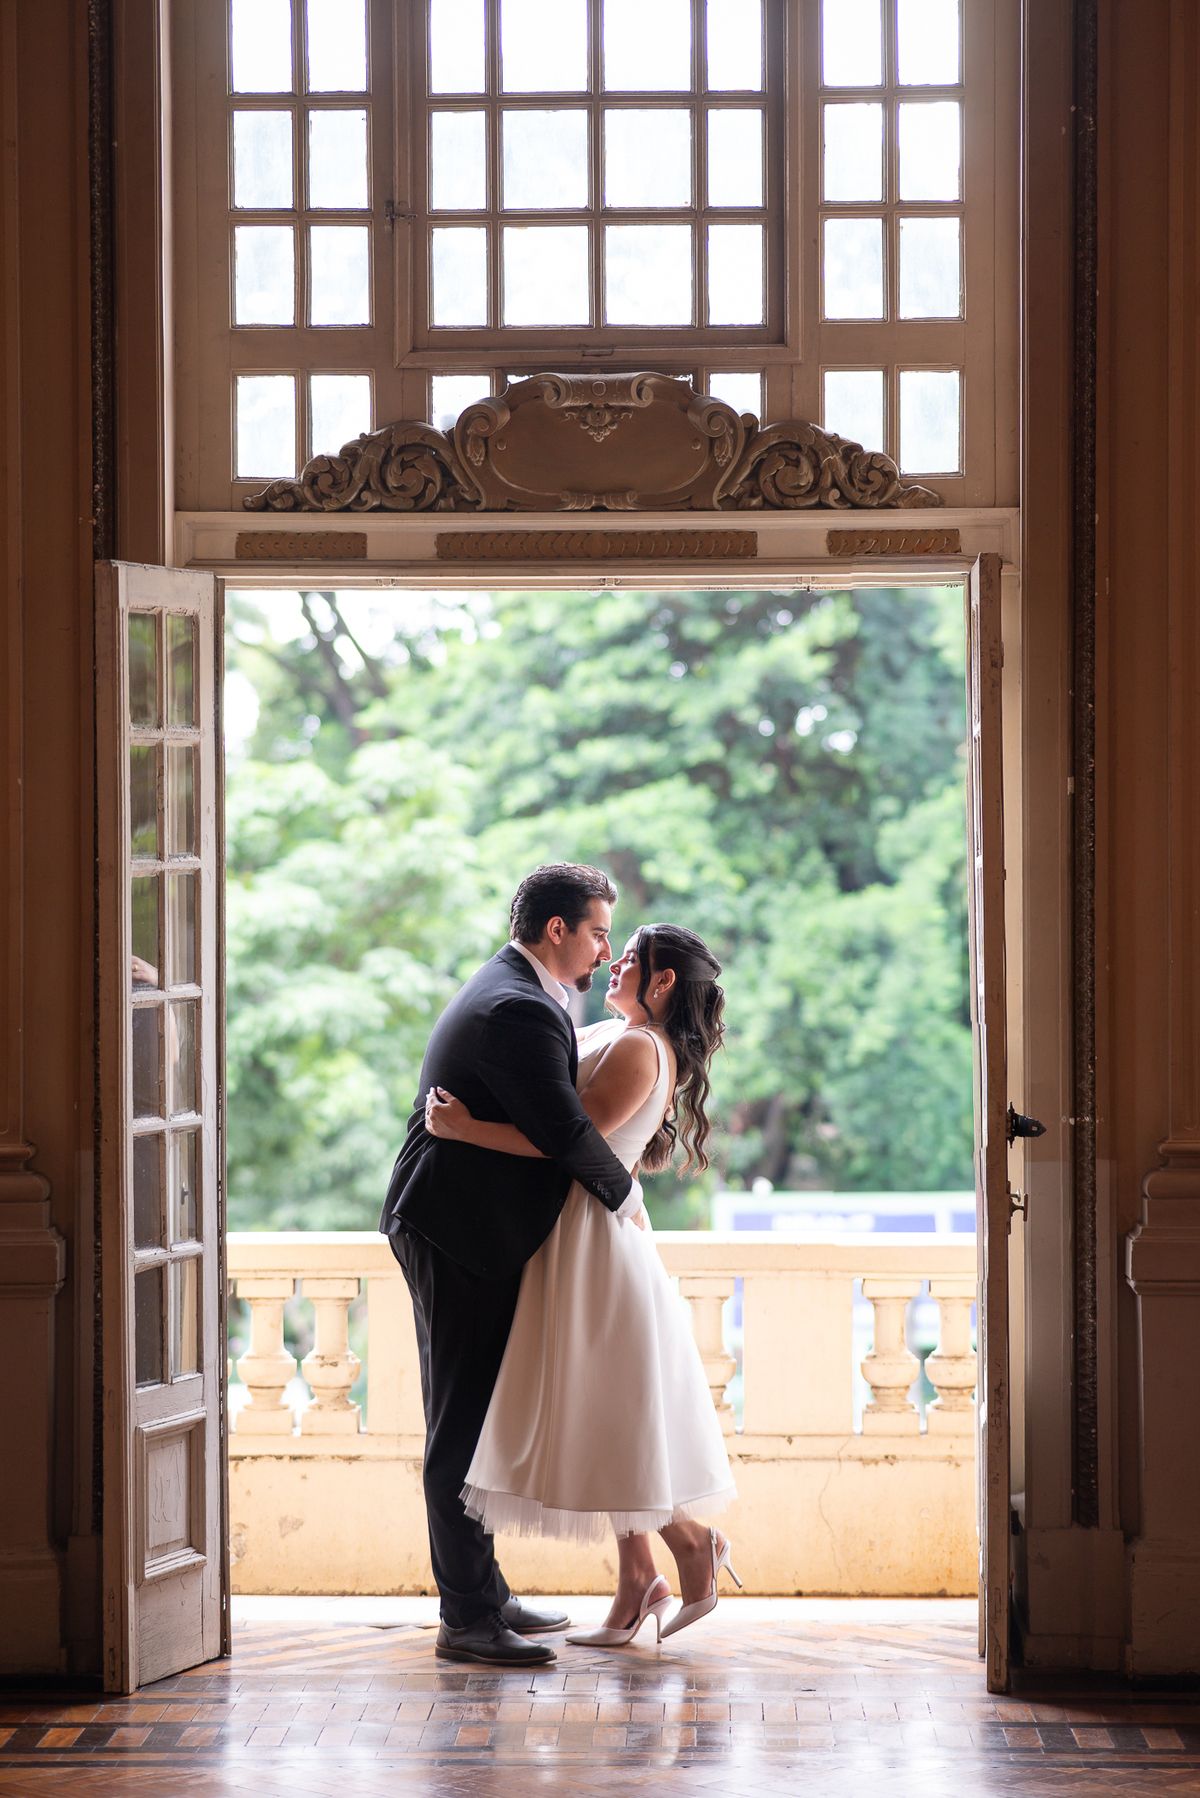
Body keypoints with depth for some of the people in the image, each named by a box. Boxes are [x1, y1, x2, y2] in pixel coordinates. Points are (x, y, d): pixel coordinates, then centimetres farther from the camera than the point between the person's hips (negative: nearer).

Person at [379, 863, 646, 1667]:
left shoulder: (513, 993, 16)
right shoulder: (519, 1011, -20)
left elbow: (554, 1111, 21)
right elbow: (563, 1129, -24)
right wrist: (623, 1189, -8)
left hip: (471, 1233, 11)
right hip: (463, 1237, -11)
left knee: (476, 1419, 15)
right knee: (464, 1422, -8)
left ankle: (484, 1593, 23)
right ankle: (467, 1617, -5)